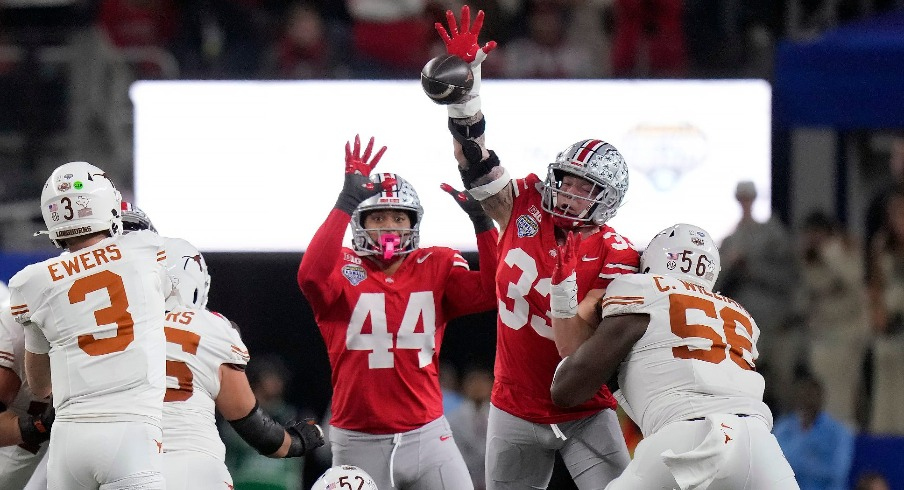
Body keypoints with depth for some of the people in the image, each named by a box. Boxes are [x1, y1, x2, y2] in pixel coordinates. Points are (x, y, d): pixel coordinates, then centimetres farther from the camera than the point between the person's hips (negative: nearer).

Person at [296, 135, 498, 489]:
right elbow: (311, 277, -26)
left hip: (426, 435, 2)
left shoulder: (436, 268, 7)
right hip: (359, 443, -2)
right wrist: (346, 203, -29)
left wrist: (481, 220, -15)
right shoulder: (343, 268, -3)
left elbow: (489, 293, -8)